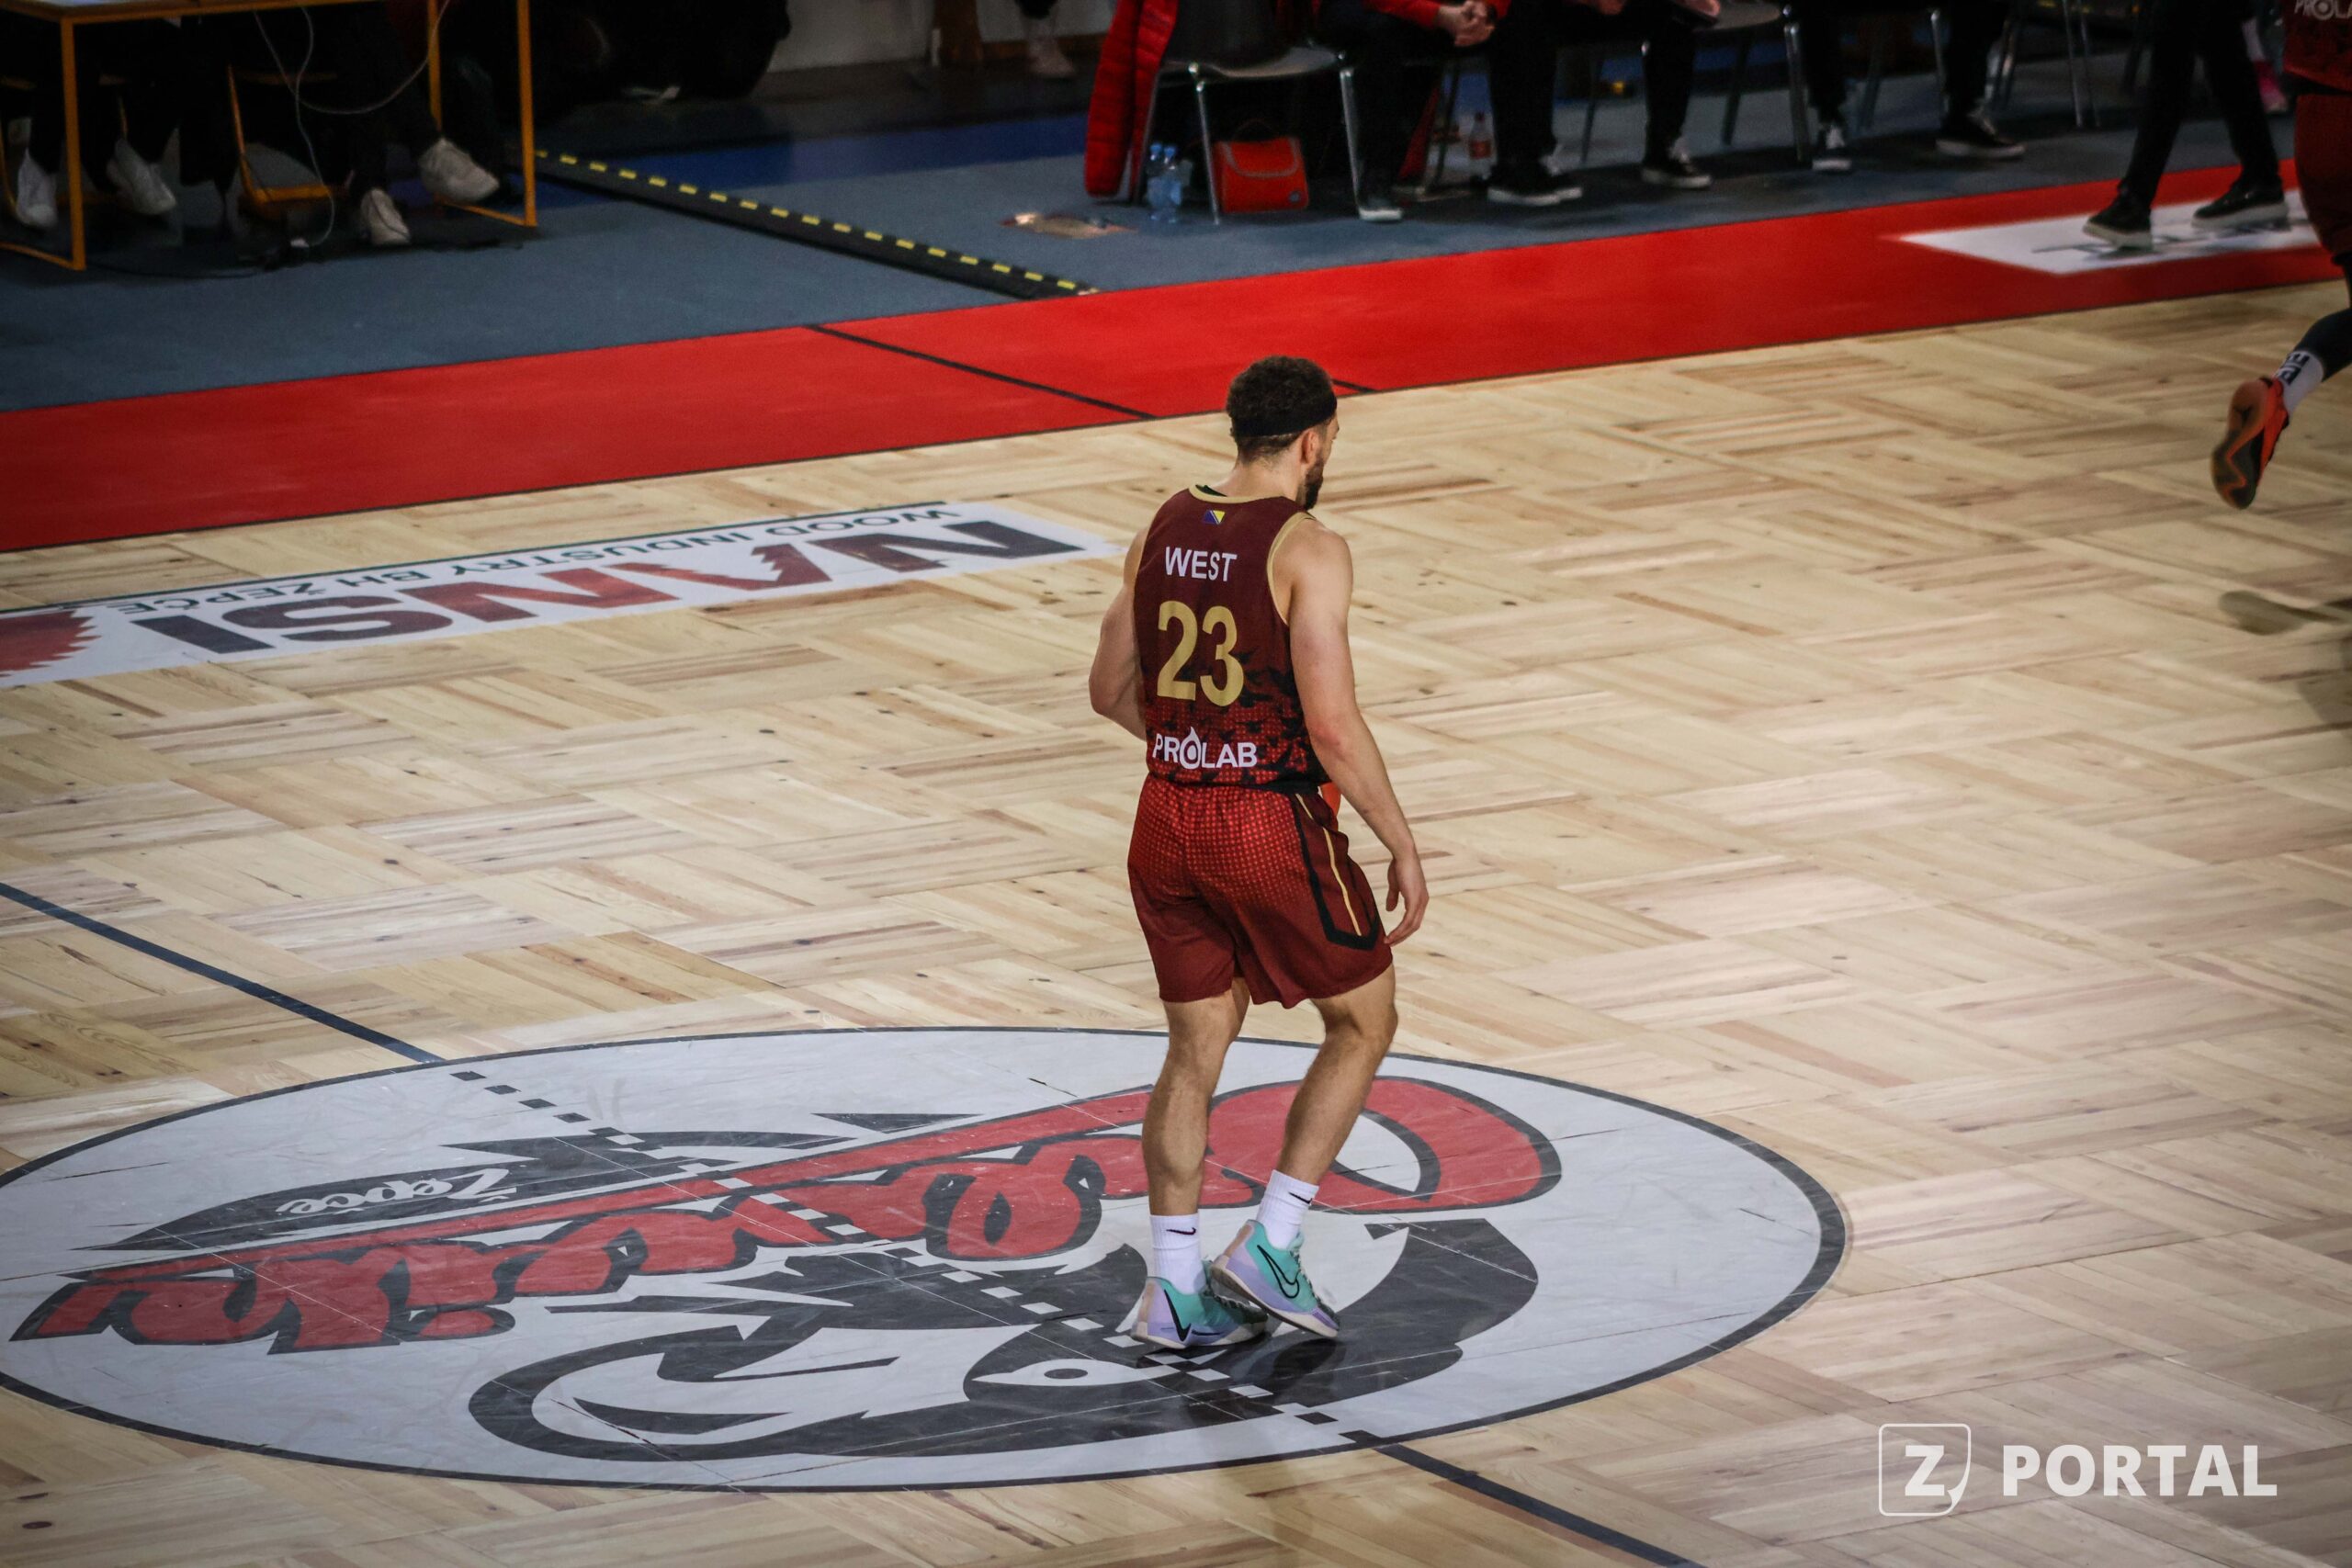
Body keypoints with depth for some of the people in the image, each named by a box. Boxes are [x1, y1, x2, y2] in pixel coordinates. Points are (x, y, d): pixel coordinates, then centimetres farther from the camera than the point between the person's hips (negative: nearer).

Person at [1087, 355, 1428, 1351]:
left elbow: (1111, 692, 14)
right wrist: (1402, 847, -9)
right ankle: (1271, 1248, 6)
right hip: (1273, 823, -6)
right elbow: (1333, 726, -19)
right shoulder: (1306, 549, -14)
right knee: (1364, 1020, 13)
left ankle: (1176, 1292, 15)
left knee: (1195, 1051, 16)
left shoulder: (1161, 532, 5)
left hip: (1169, 820, 6)